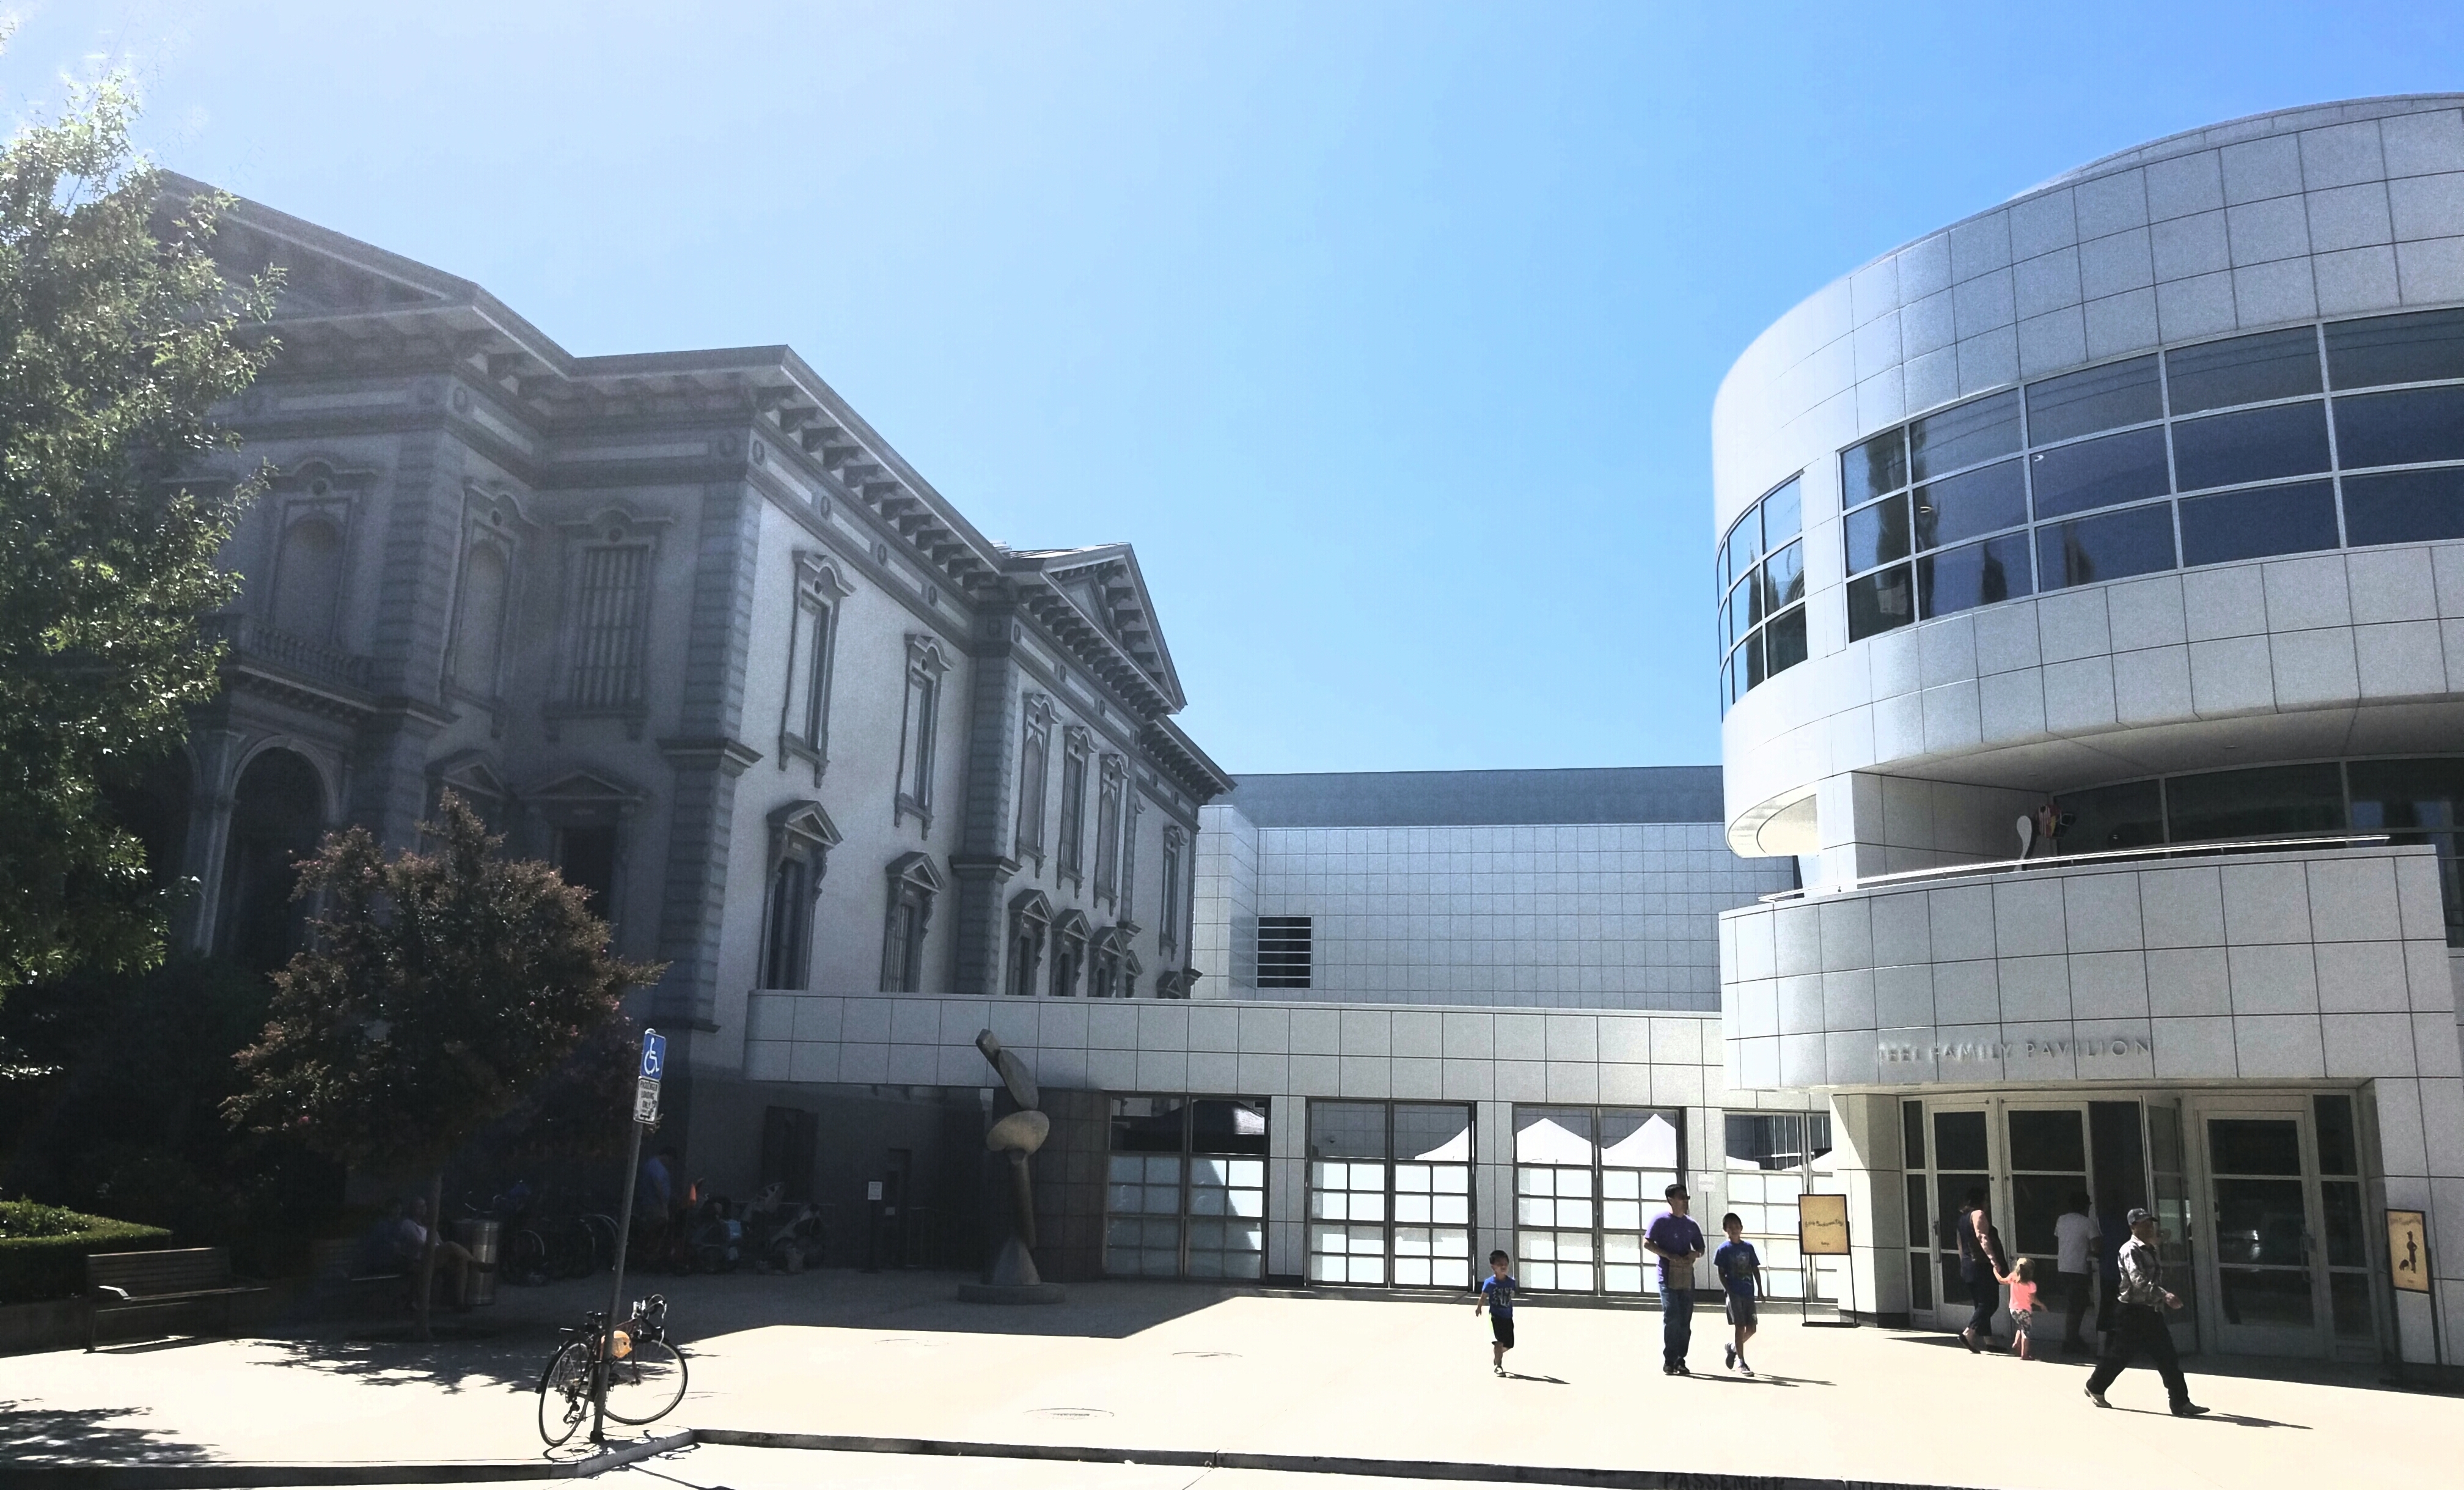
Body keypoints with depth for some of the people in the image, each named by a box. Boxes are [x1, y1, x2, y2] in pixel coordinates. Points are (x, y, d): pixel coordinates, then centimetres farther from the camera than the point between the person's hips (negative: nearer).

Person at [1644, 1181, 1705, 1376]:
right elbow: (1647, 1243, -7)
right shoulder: (1661, 1220, -2)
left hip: (1687, 1276, 5)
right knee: (1671, 1317, -13)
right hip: (1668, 1275, -5)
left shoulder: (1691, 1224, 15)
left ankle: (1680, 1360, 12)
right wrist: (1670, 1256, -16)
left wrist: (1694, 1254, -3)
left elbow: (1700, 1248, 21)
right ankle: (1669, 1361, -7)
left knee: (1685, 1320, 5)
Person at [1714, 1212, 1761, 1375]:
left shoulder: (1749, 1247, 9)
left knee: (1751, 1329, 4)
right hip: (1734, 1293, -4)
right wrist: (1729, 1291, -12)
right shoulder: (1724, 1250, -2)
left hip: (1748, 1293, 4)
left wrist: (1760, 1289, 6)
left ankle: (1733, 1348, 29)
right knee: (1740, 1327, -8)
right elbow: (1721, 1273, -3)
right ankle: (1741, 1362, -2)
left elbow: (1755, 1269, 12)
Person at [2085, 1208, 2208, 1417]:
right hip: (2132, 1312, -8)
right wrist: (2165, 1295, -40)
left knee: (2167, 1357, 1)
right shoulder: (2130, 1250, -16)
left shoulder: (2151, 1249, 13)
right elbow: (2140, 1281, -30)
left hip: (2150, 1311, 8)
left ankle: (2181, 1403, 2)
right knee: (2121, 1354, 2)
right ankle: (2095, 1388, 20)